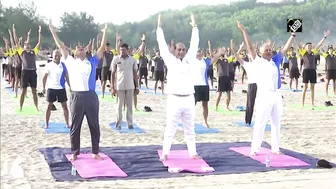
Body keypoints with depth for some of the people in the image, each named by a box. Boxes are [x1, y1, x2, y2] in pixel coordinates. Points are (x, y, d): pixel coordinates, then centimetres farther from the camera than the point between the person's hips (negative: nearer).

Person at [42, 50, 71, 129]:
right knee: (49, 106, 4)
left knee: (64, 106, 3)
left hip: (61, 88, 1)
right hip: (51, 88, -1)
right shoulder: (49, 65, -1)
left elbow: (67, 77, 6)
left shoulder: (63, 65, 2)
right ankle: (46, 124, 11)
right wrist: (44, 87, -5)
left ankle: (67, 123, 11)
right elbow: (45, 77, 1)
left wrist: (70, 87, 3)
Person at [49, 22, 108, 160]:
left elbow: (102, 48, 11)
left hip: (91, 96, 1)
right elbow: (61, 47, 9)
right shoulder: (70, 62, 9)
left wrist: (105, 32, 8)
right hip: (76, 97, -1)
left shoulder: (92, 62, 12)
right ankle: (74, 153, 15)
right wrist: (53, 32, 8)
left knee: (94, 126, 7)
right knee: (75, 127, 5)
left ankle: (95, 152, 18)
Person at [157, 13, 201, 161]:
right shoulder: (170, 60, 2)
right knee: (170, 128, 1)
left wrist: (194, 26, 17)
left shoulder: (189, 60, 9)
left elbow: (194, 44, 13)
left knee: (190, 128, 12)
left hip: (188, 99, 3)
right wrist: (159, 27, 1)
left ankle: (193, 153, 18)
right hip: (174, 99, -3)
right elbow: (162, 45, 0)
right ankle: (165, 153, 6)